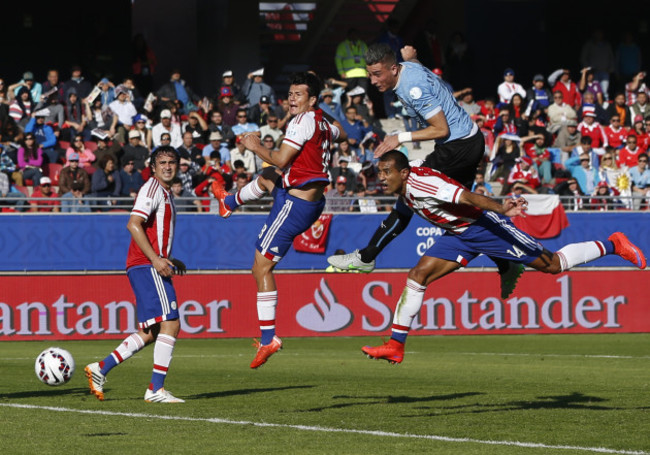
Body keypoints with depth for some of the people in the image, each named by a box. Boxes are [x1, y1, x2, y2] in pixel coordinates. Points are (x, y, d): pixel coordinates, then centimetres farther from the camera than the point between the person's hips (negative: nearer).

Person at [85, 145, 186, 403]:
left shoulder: (165, 193, 24)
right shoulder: (152, 189, -7)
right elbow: (133, 224, -19)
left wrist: (168, 260, 22)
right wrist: (156, 259, -24)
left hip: (150, 266, 10)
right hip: (146, 267, -10)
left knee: (151, 333, 9)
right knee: (170, 324, -14)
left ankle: (101, 369, 9)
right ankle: (156, 389, -14)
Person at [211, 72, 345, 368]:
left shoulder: (303, 121, -18)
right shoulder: (322, 123, 9)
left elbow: (281, 160, -22)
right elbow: (340, 133, 34)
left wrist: (256, 146, -6)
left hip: (295, 204, -9)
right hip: (313, 201, 9)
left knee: (262, 267, -6)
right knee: (267, 177, 37)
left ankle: (268, 338, -8)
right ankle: (229, 202, 67)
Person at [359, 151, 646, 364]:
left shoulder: (420, 183, -28)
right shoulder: (402, 194, 0)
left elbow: (467, 197, -38)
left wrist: (501, 209, -47)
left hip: (484, 225, -9)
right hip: (458, 234, 9)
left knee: (553, 264, -3)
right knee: (417, 276, -4)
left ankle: (612, 245, 14)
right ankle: (395, 346, 0)